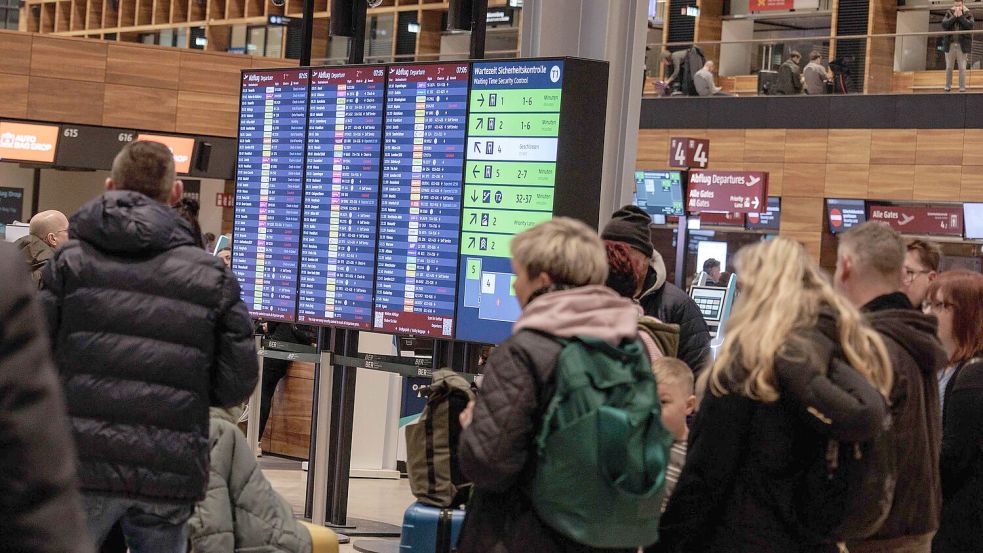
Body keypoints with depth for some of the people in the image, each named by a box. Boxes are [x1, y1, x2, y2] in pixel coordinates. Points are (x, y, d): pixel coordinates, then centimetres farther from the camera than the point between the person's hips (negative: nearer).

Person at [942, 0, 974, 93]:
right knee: (949, 67, 6)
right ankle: (948, 86, 18)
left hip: (962, 45, -2)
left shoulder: (968, 14, 1)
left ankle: (962, 87, 3)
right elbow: (944, 24, -9)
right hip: (950, 44, 2)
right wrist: (954, 16, -16)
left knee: (962, 68, -3)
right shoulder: (949, 13, 5)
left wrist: (960, 16, -16)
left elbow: (970, 25, -15)